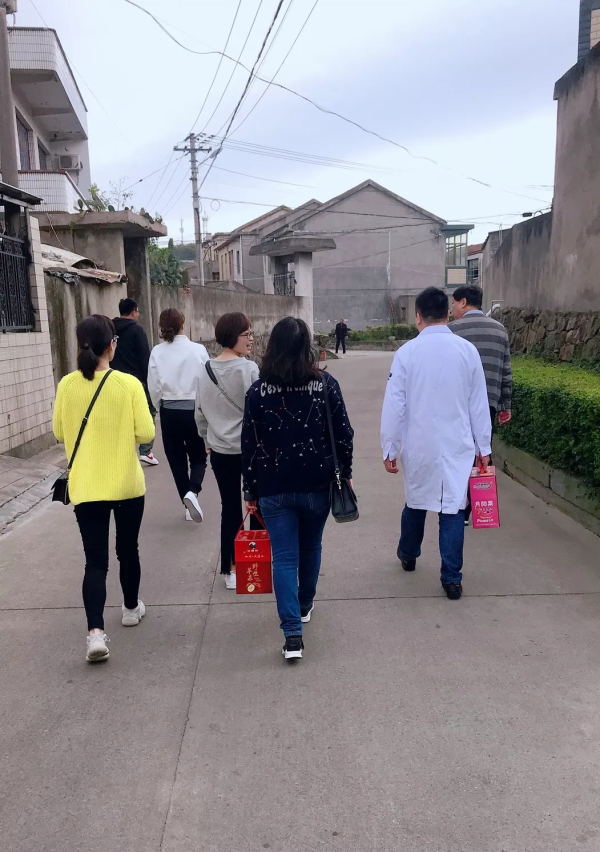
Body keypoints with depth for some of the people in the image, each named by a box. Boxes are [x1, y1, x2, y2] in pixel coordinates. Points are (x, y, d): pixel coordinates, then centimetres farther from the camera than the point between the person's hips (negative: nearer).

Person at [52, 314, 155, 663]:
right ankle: (131, 608, 36)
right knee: (128, 550, 19)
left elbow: (59, 432, 6)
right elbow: (146, 433, -12)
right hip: (127, 484, -1)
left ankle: (96, 631, -9)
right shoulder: (129, 384, -12)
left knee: (95, 560, 4)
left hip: (86, 487, 1)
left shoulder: (67, 385, -4)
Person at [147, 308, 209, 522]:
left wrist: (162, 410, 14)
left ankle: (188, 505, 19)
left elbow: (153, 388, -4)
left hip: (169, 412, 1)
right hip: (194, 409, -1)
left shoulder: (157, 353, -7)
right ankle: (192, 492, -12)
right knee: (198, 457, 14)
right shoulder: (198, 350, -10)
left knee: (177, 459, 13)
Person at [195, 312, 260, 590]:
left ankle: (229, 570, 20)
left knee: (230, 509, 13)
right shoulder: (249, 369, -16)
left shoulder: (205, 371, 2)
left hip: (220, 451, 5)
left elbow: (200, 413, 10)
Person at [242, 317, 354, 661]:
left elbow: (250, 445, -3)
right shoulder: (326, 384, -5)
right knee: (311, 548, 21)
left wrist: (251, 491, 5)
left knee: (284, 557, 3)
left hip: (274, 488, -1)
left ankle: (293, 633, -3)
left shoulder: (258, 391, -5)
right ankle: (305, 605, 41)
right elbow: (344, 433, -3)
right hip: (318, 483, 1)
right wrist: (346, 472, 11)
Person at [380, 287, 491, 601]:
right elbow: (479, 404, 2)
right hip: (458, 445, 0)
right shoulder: (467, 350, -3)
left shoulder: (407, 352, -8)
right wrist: (483, 447, 10)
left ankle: (408, 555, 41)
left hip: (418, 445, 0)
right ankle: (452, 579, 8)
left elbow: (394, 405, -7)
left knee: (416, 500, 20)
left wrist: (389, 448, 1)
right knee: (453, 508, 6)